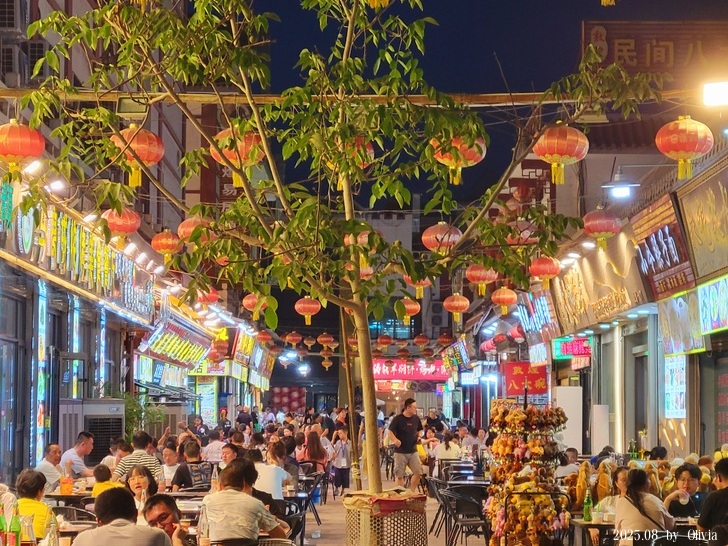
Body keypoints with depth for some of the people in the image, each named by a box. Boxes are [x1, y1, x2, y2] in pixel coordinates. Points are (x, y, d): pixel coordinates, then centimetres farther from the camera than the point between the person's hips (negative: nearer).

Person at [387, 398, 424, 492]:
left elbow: (419, 430, 24)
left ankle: (412, 491, 11)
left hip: (413, 451, 4)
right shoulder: (398, 419, -7)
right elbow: (390, 432, -10)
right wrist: (395, 440, -30)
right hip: (400, 451, -4)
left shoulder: (416, 419, 7)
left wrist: (418, 437, 3)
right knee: (400, 475, 0)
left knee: (418, 472, -5)